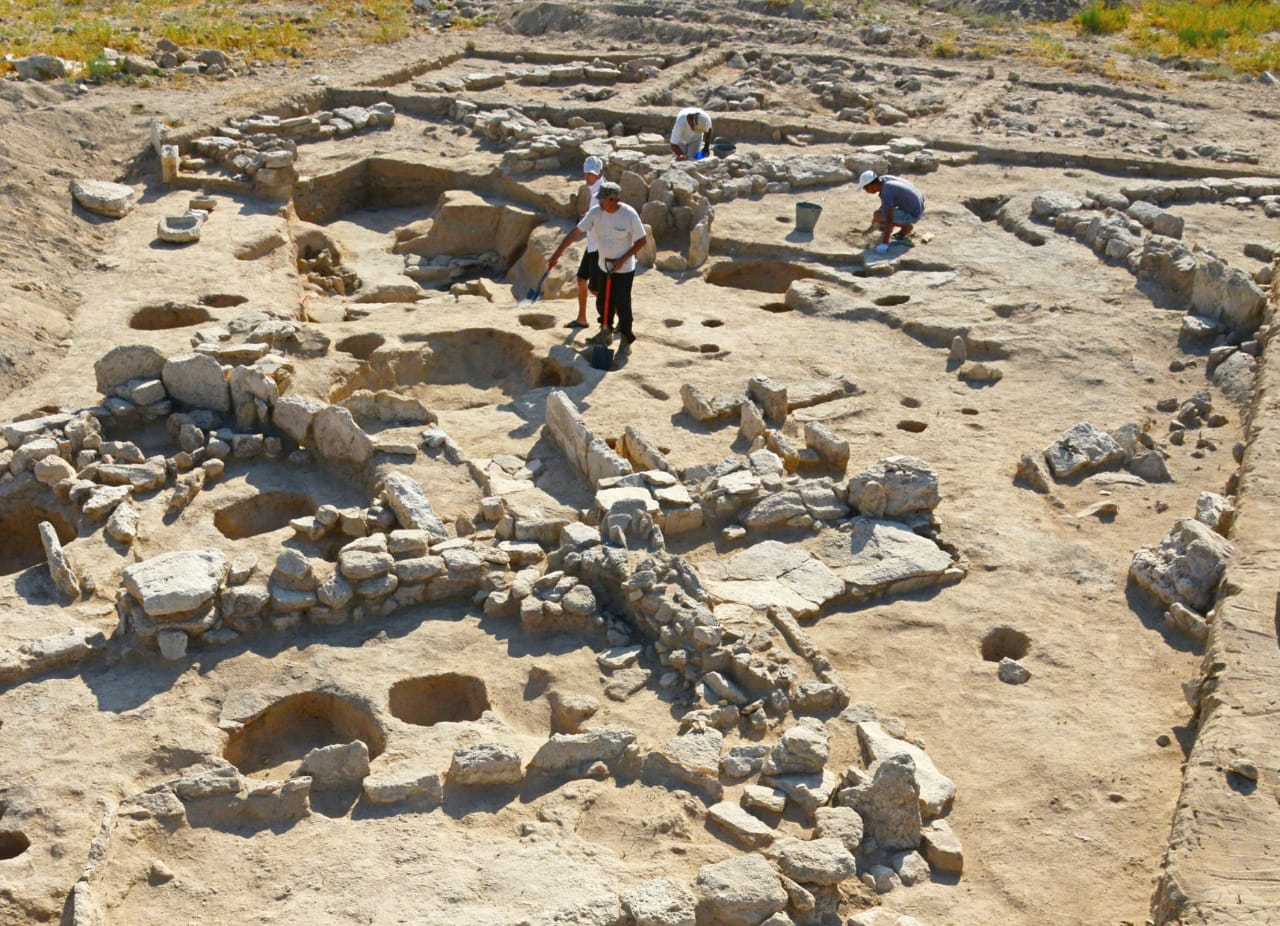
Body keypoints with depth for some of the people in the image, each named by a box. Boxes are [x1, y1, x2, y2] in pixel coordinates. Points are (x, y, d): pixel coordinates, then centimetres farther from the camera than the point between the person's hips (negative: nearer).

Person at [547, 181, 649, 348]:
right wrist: (557, 253, -11)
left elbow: (642, 240, -11)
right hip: (604, 267, 4)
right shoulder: (596, 213, -9)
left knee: (622, 304, -2)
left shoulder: (629, 215, -19)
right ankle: (606, 332, 35)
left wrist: (622, 260, -16)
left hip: (624, 269, -4)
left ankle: (626, 339, 16)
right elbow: (576, 232, -7)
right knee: (602, 303, 12)